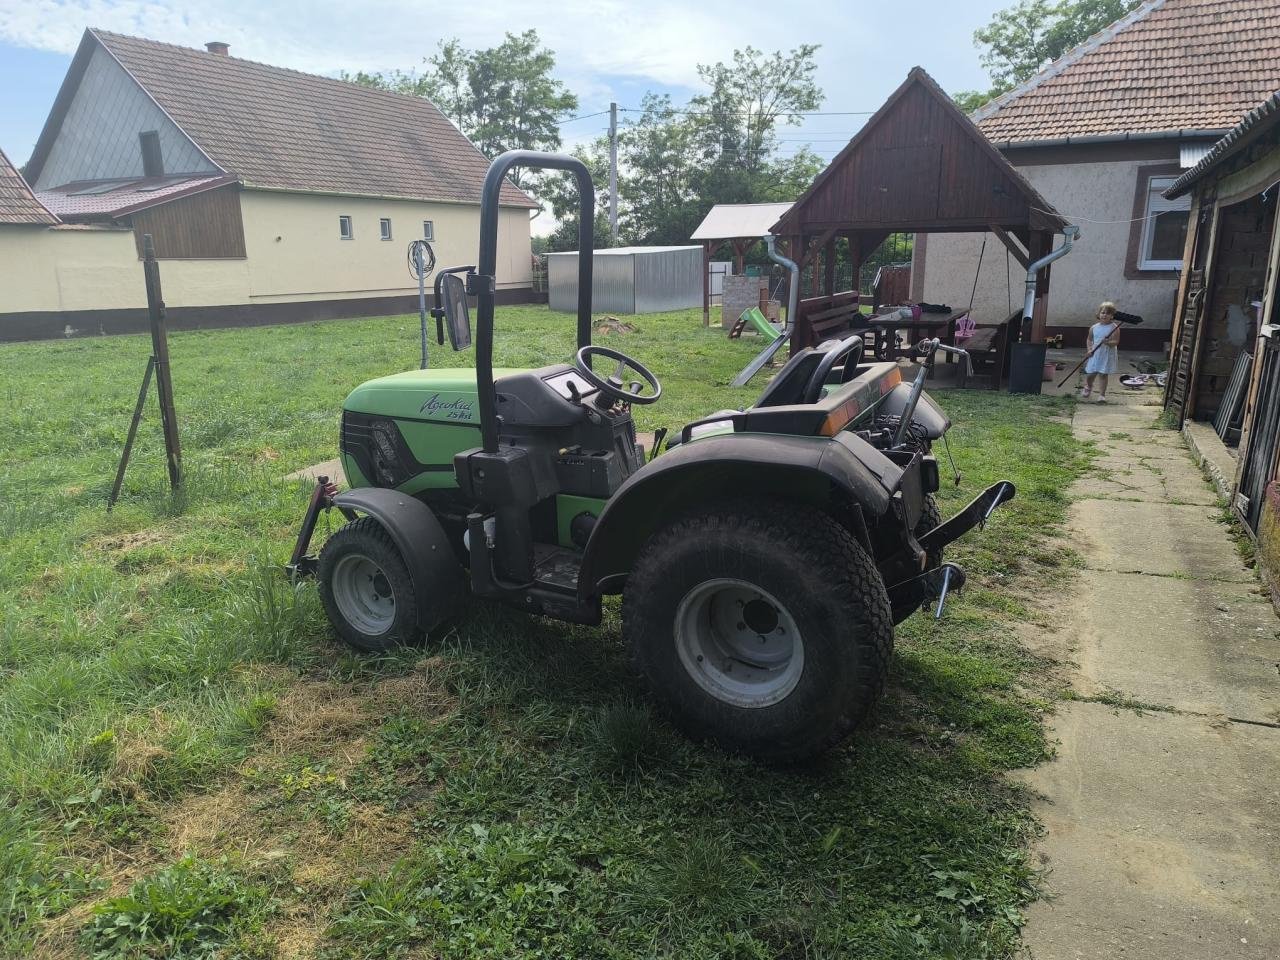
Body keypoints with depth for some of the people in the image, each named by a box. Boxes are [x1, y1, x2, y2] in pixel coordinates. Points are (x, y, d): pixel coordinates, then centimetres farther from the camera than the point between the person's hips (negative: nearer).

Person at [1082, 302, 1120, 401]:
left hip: (1108, 355, -4)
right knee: (1090, 374, 10)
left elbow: (1116, 341, -12)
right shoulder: (1093, 328, 4)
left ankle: (1102, 395, 5)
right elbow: (1089, 340, 16)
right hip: (1095, 355, 4)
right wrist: (1089, 349, 1)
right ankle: (1088, 389, 40)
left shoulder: (1114, 328, -7)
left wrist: (1108, 342, -31)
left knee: (1103, 375, -4)